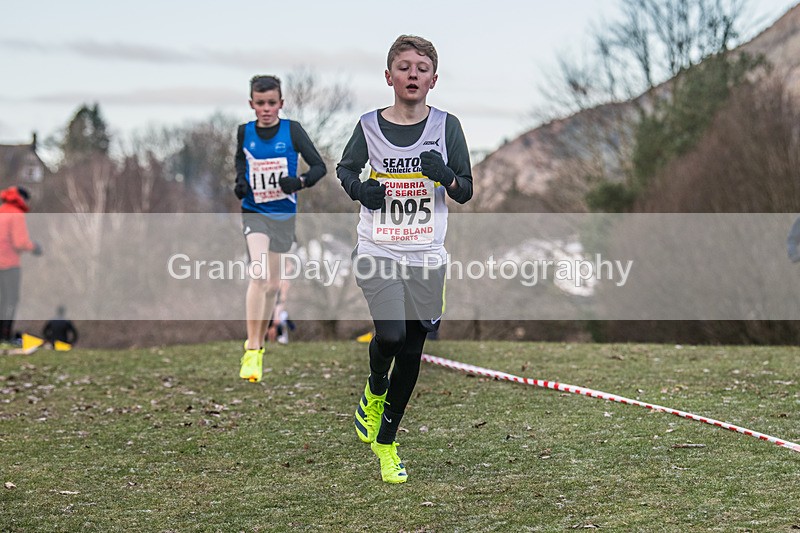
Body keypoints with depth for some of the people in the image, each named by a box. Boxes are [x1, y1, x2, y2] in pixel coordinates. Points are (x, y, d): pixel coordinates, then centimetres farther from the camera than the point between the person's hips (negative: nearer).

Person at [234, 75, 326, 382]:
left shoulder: (292, 130, -6)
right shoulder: (245, 132, -1)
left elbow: (319, 166, -5)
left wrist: (300, 181, -25)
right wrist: (240, 181, 0)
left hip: (284, 215, 2)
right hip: (254, 214, -1)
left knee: (272, 285, 12)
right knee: (259, 275, -22)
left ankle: (259, 344, 32)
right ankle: (251, 353, -24)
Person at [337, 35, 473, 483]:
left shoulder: (446, 126, -1)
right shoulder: (370, 126, -2)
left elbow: (466, 193, 3)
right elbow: (345, 168, 15)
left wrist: (445, 175, -19)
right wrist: (359, 189, -7)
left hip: (427, 258, 2)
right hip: (378, 254, -1)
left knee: (411, 354, 6)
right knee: (390, 335, -22)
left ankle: (386, 441, 26)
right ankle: (374, 390, 13)